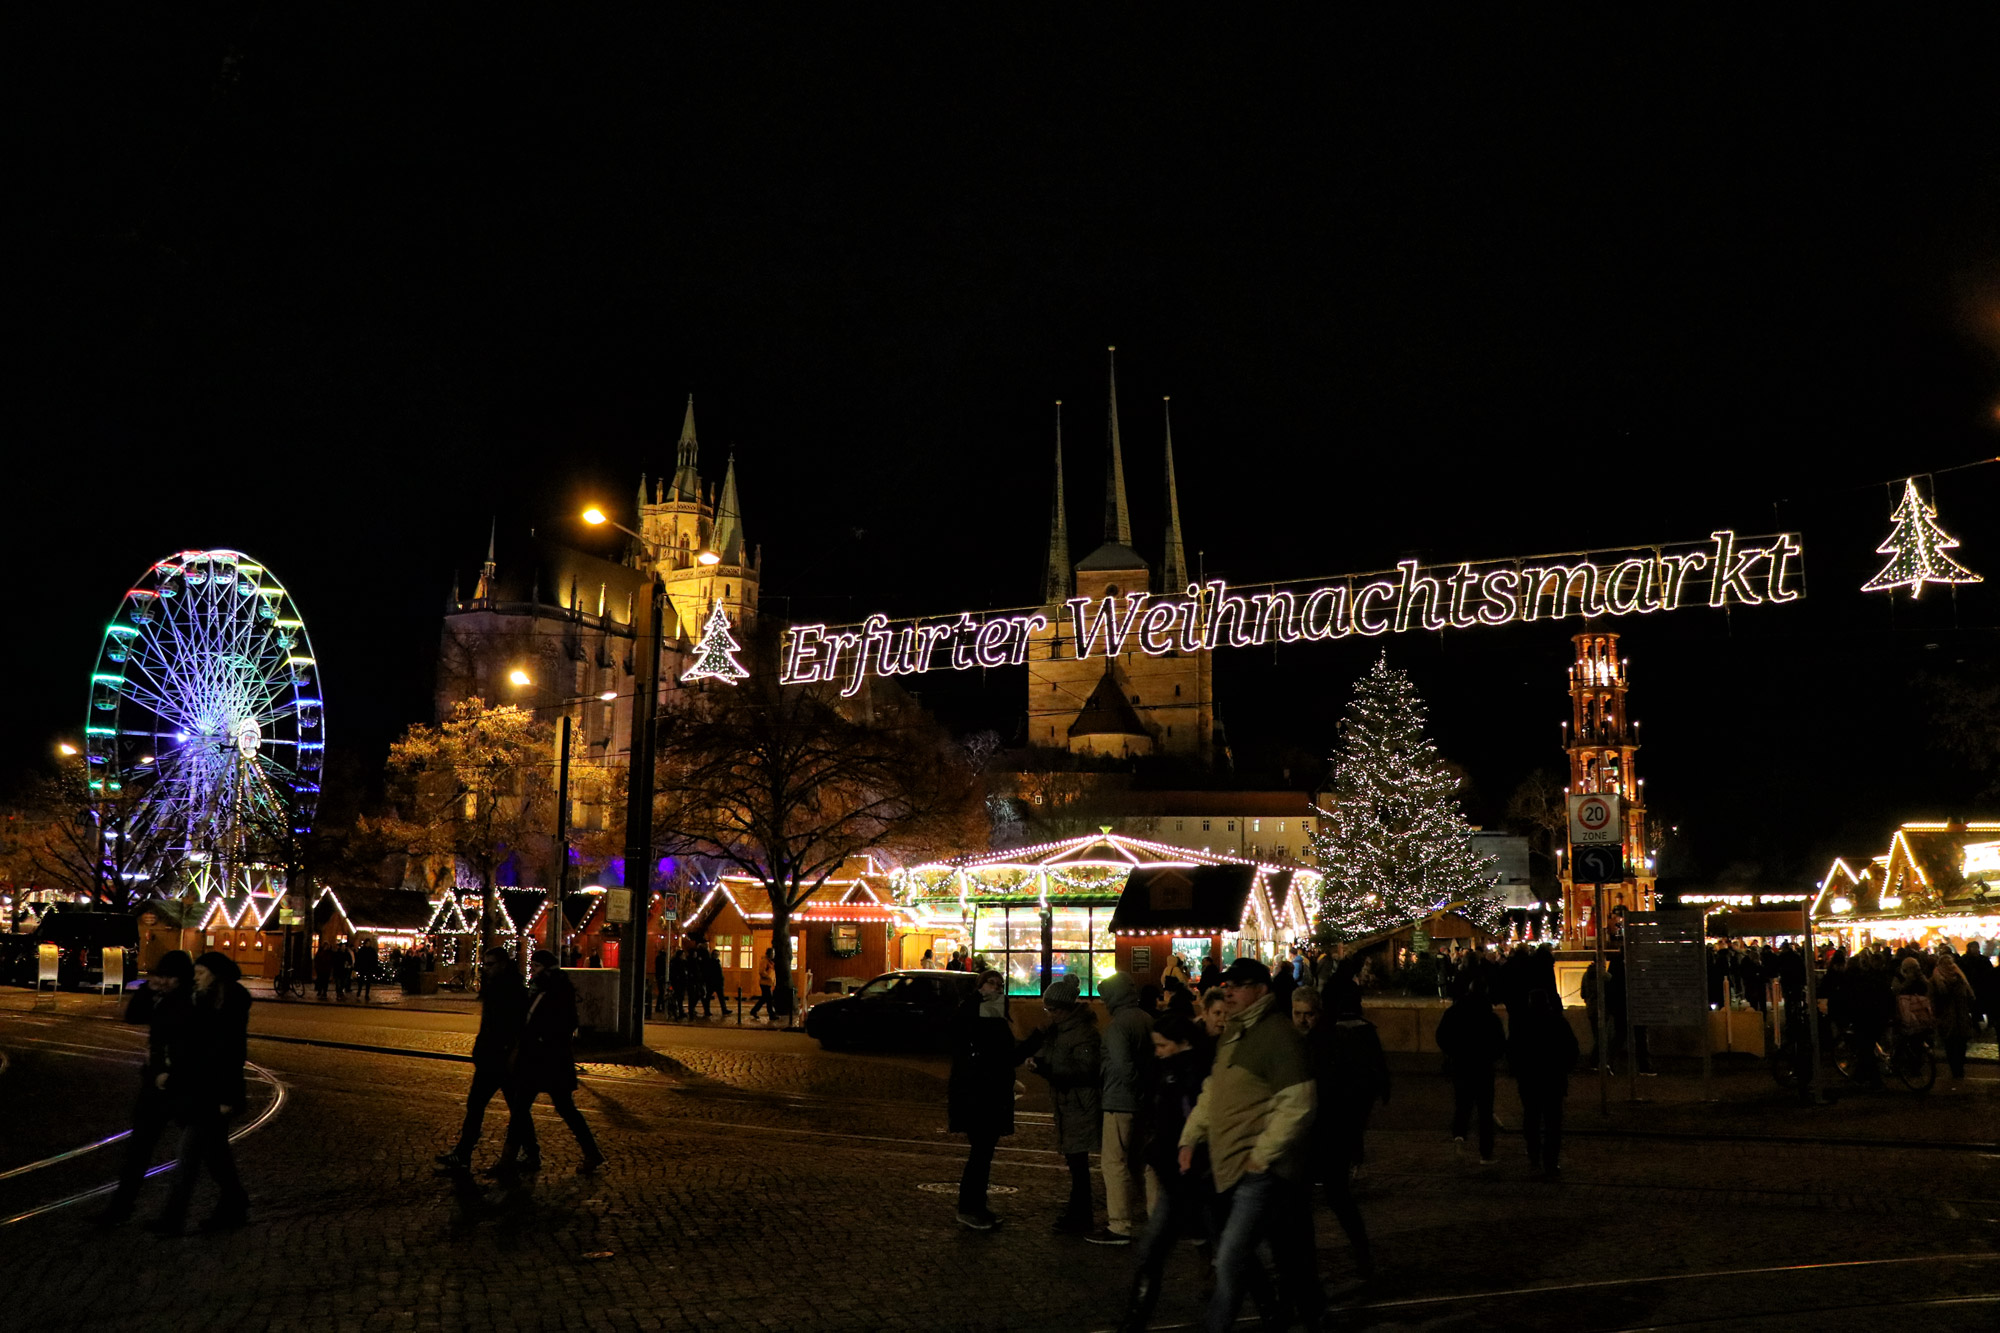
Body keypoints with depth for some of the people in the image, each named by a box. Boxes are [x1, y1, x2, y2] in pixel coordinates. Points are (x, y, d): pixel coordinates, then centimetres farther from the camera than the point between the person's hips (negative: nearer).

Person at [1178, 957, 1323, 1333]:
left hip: (1263, 1170, -8)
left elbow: (1297, 1106, -20)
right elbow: (1212, 1093, 22)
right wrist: (1190, 1139, 13)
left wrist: (1262, 1156, -18)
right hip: (1235, 1168, 9)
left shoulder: (1278, 1036, -14)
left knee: (1231, 1257, -10)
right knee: (1290, 1255, 19)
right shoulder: (1233, 1034, 15)